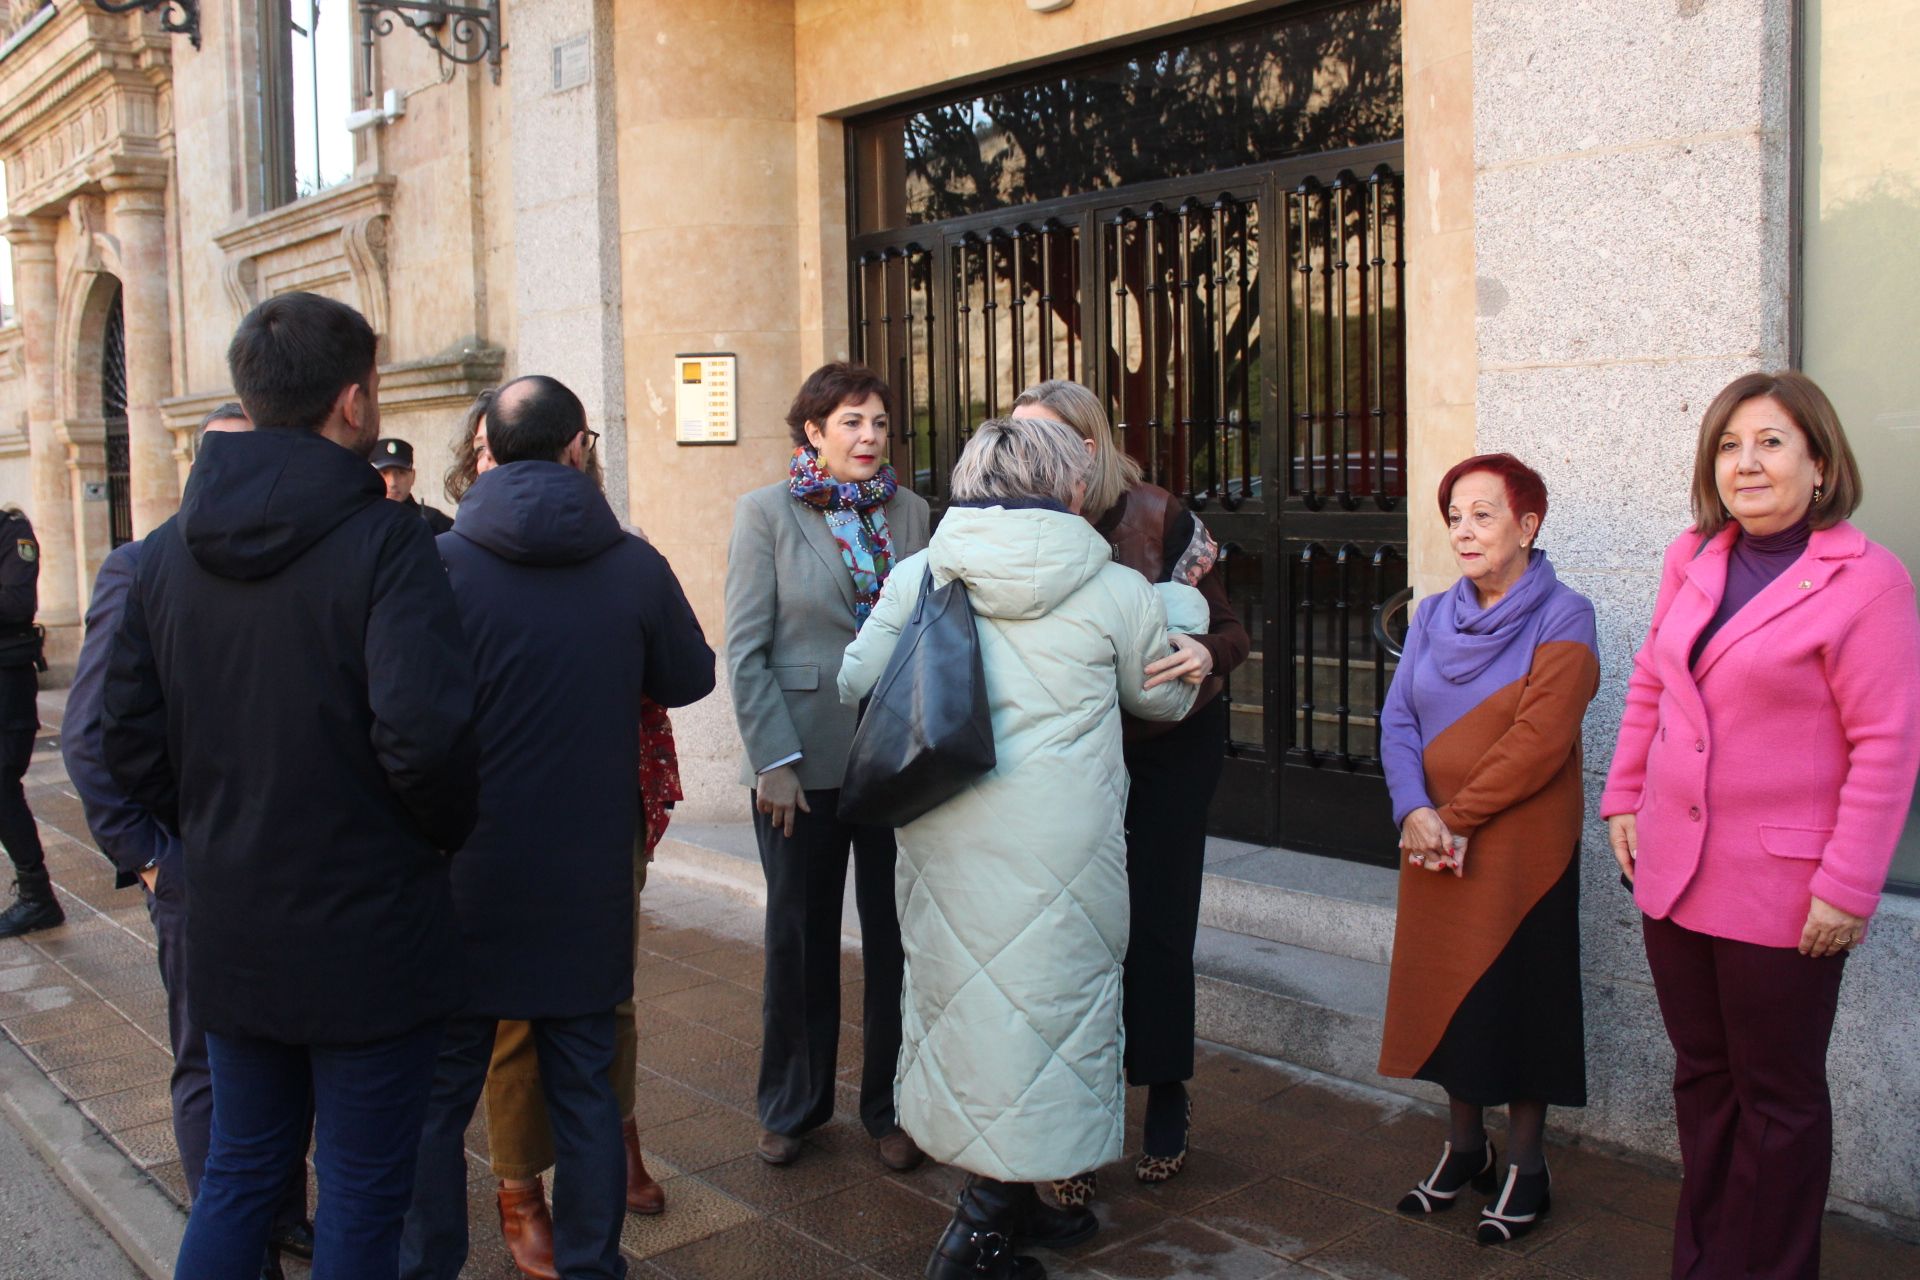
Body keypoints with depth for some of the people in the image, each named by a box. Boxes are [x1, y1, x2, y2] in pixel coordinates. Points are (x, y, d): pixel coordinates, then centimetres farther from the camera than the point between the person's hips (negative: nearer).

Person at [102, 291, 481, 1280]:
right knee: (362, 1196, 10)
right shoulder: (381, 541, -18)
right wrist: (445, 830, -10)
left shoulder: (169, 551, 2)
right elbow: (424, 732, -29)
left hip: (229, 930, 6)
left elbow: (129, 744, 5)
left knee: (239, 1170, 23)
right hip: (368, 935, -6)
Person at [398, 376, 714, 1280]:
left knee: (439, 1093, 14)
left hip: (466, 876, -1)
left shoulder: (439, 562, -13)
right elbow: (690, 679, 7)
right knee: (584, 1086, 15)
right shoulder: (634, 567, -8)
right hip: (588, 881, 2)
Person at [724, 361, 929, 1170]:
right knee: (799, 939, 10)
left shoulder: (909, 512, 7)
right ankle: (793, 1105, 29)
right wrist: (774, 761, -12)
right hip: (805, 760, -2)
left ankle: (890, 1108, 24)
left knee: (896, 938, 7)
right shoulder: (766, 513, -2)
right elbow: (744, 651, -5)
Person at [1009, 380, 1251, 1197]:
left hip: (1170, 746, -2)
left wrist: (1205, 655, -37)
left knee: (1156, 926, 2)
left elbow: (1227, 628, -14)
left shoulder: (1158, 519, -17)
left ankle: (1167, 1100, 24)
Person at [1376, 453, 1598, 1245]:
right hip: (1434, 845, 5)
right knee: (1448, 991, 12)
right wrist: (1415, 812, -15)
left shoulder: (1562, 618, -9)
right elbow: (1397, 721, 1)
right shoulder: (1433, 617, 8)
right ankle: (1464, 1149, 29)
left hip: (1520, 845, -5)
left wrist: (1458, 817, -16)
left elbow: (1539, 740, -17)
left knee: (1518, 994, 3)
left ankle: (1526, 1168, 18)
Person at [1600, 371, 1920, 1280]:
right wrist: (1624, 798, 9)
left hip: (1781, 889, -6)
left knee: (1777, 1099, 10)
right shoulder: (1692, 558, 5)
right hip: (1673, 869, 6)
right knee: (1702, 1077, 18)